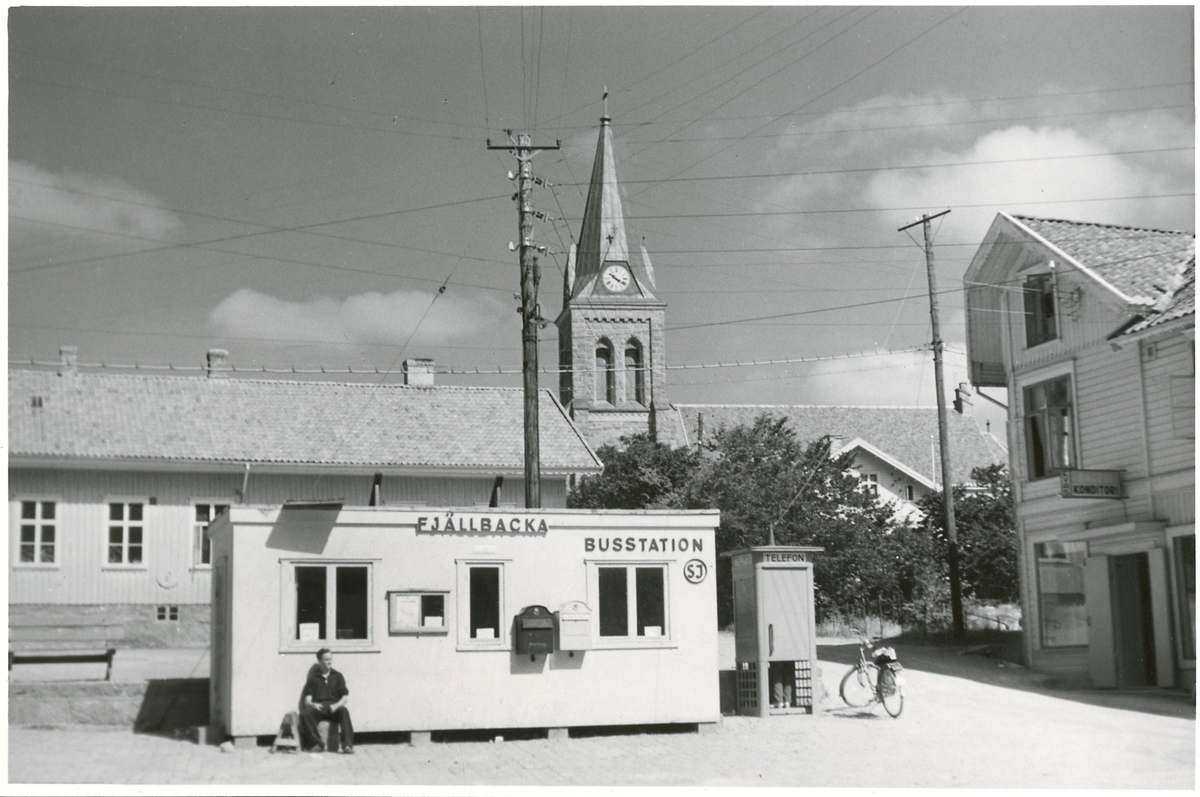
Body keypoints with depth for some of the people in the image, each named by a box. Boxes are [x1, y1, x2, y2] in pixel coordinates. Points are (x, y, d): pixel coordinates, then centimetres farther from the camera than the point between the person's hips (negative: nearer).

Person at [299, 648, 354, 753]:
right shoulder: (313, 678, 14)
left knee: (344, 711, -35)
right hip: (318, 708, 0)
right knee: (305, 713, -33)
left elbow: (345, 697, 9)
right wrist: (313, 704, -19)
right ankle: (316, 744, -26)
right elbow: (307, 700, 6)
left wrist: (336, 705, -13)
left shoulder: (337, 676, 16)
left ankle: (347, 745, -41)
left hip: (334, 708, 0)